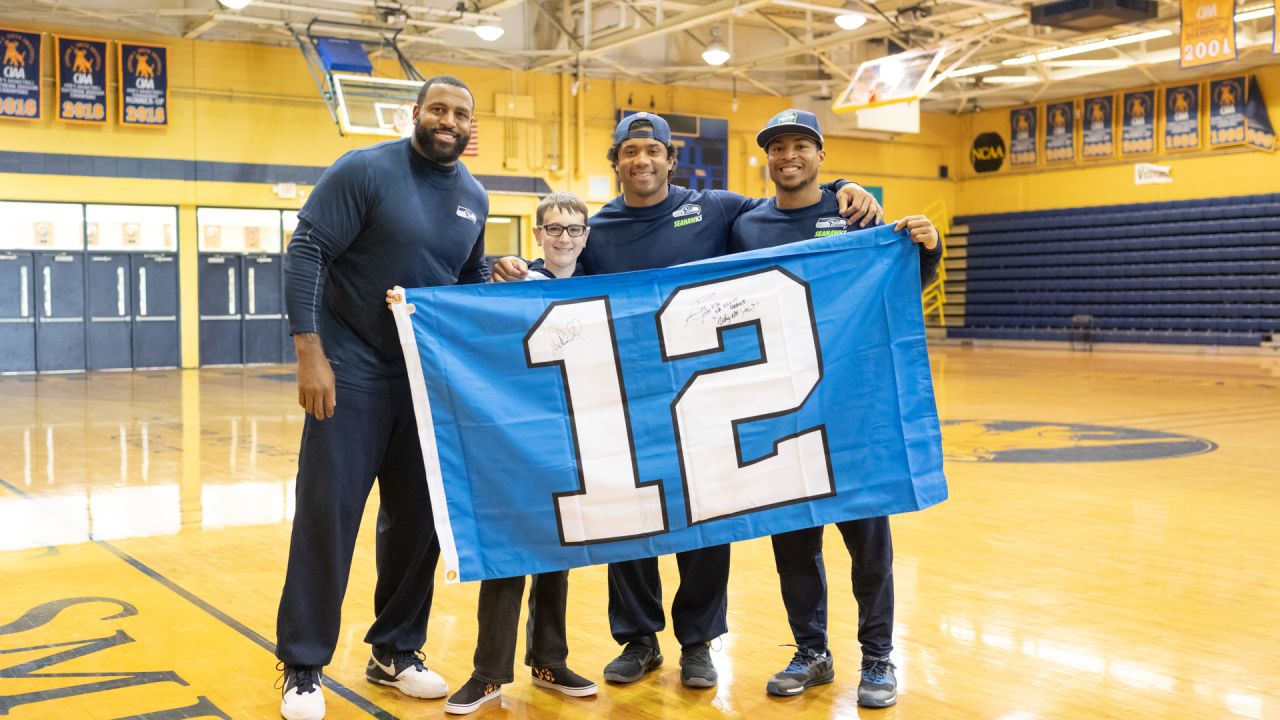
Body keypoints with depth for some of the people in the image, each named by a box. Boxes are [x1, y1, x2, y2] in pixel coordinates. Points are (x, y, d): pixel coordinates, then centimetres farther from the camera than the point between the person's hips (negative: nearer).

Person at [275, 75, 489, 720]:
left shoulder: (474, 197, 8)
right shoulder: (365, 171, -10)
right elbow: (306, 253, -14)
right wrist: (310, 353, -21)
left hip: (430, 376, 6)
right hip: (353, 371, -5)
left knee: (417, 516, 9)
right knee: (328, 514, -3)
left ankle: (395, 652, 24)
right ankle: (304, 667, 9)